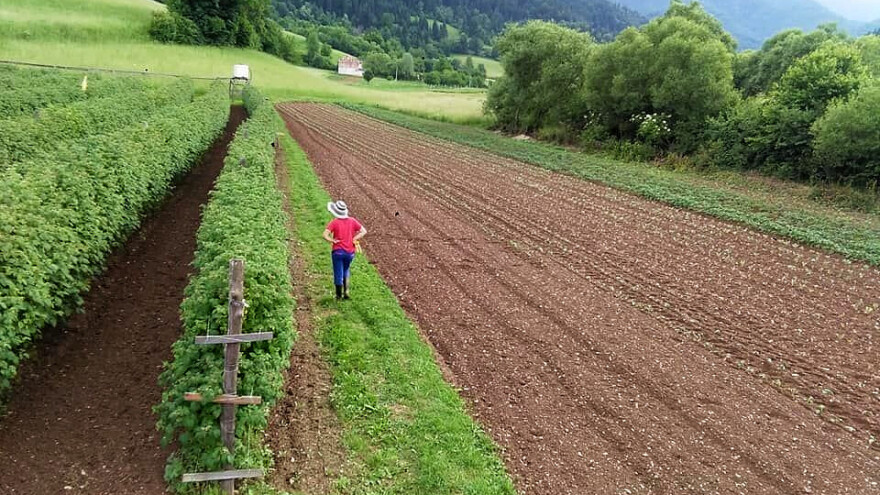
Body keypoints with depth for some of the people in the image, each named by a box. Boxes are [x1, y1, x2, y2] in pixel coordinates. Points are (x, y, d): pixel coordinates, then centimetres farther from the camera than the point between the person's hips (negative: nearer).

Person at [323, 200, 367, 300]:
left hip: (338, 251, -3)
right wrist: (354, 239, -3)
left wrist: (333, 241, -6)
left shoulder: (334, 222, -9)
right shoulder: (352, 221, 0)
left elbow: (325, 235, -19)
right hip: (350, 252, 3)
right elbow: (364, 231, 0)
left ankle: (339, 295, 20)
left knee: (338, 273, 8)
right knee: (346, 271, 24)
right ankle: (346, 291, 12)